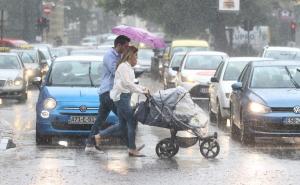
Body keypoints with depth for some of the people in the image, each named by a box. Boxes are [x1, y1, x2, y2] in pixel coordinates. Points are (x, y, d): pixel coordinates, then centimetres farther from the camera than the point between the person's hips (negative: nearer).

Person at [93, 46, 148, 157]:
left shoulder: (129, 68, 18)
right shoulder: (123, 66, -13)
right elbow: (127, 83, -21)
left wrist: (142, 88, 9)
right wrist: (141, 91, -19)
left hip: (124, 97, 10)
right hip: (121, 96, -10)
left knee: (122, 125, 13)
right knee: (131, 123, -7)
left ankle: (99, 136, 19)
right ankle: (132, 149, -2)